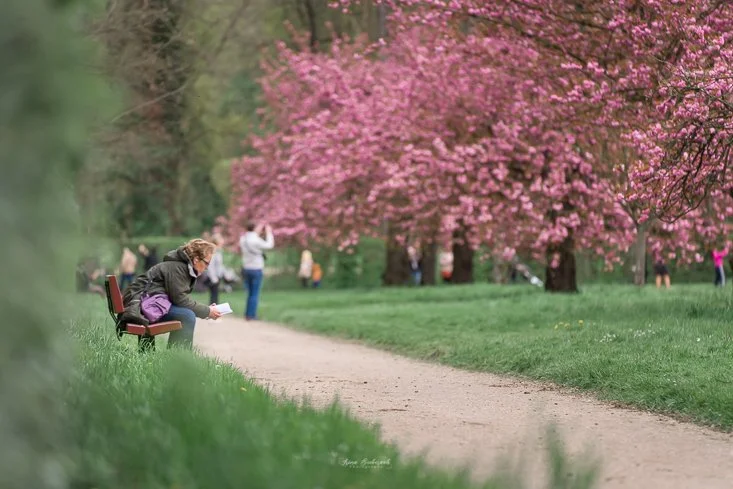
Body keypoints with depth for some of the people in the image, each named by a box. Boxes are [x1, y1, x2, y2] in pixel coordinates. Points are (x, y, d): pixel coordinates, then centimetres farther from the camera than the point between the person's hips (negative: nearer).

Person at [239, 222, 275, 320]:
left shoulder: (243, 239, 2)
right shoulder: (256, 240, -17)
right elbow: (269, 245, -5)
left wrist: (258, 231, 23)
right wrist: (269, 232, 7)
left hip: (246, 269, 6)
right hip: (256, 269, -6)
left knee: (250, 293, 16)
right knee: (255, 294, -1)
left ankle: (247, 314, 16)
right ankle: (251, 315, -2)